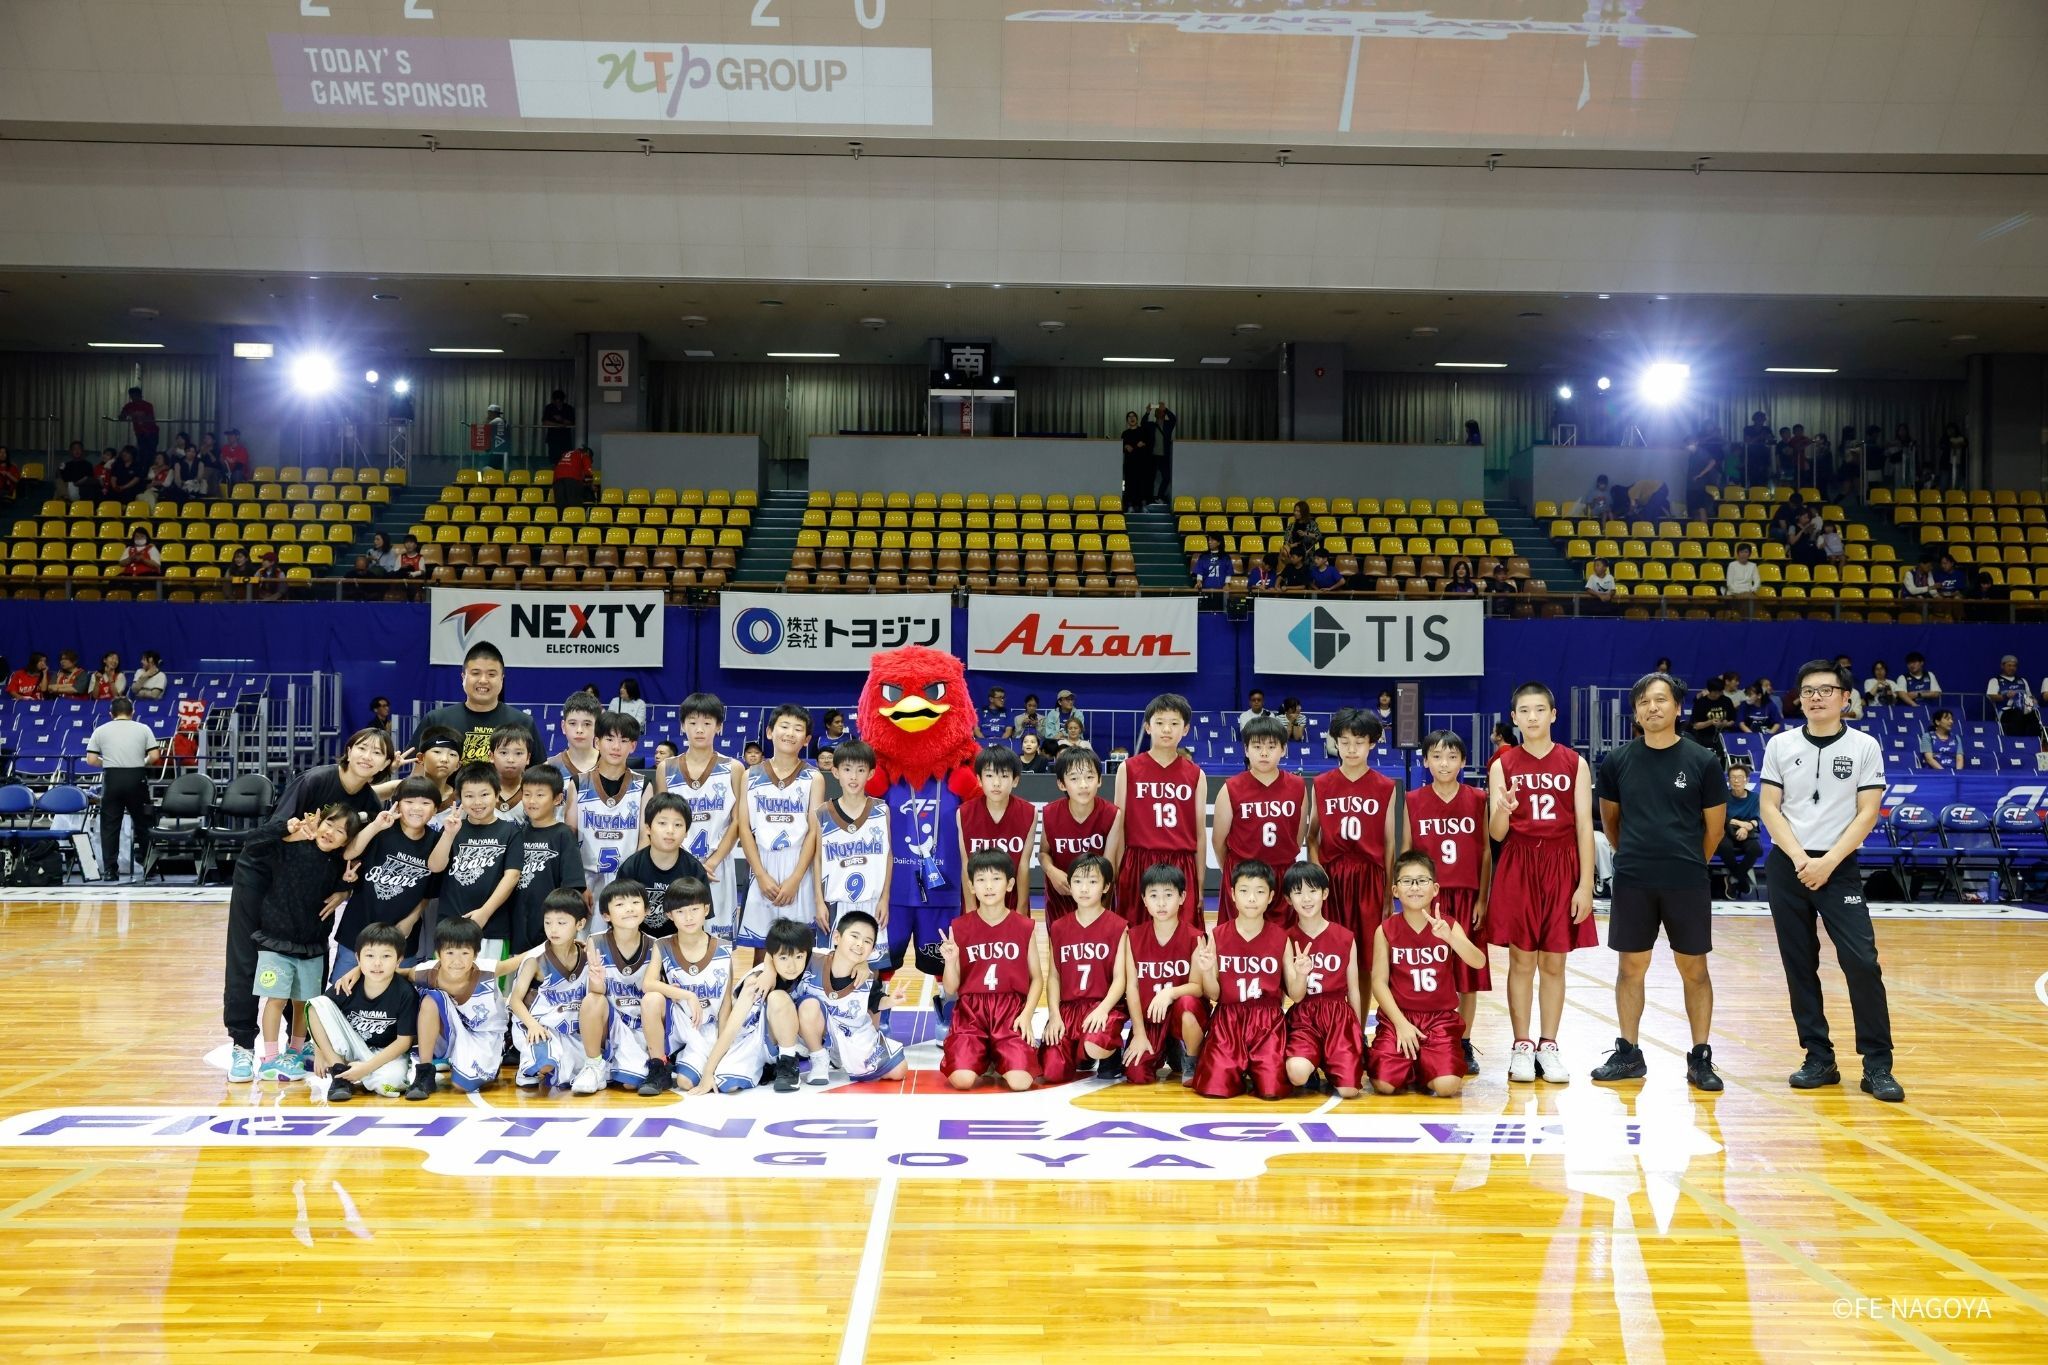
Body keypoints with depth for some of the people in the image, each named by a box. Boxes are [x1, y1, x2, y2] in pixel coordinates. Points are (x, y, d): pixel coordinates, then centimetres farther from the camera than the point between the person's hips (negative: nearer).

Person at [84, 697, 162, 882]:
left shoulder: (101, 731, 6)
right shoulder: (143, 729, 5)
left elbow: (91, 760, 0)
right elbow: (154, 756, -3)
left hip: (112, 778, 0)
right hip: (136, 778, 0)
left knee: (110, 825, 5)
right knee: (142, 822, 13)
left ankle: (109, 870, 3)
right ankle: (143, 861, 15)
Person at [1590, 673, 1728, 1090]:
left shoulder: (1702, 762, -3)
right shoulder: (1618, 761, 2)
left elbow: (1715, 826, 6)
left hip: (1687, 883, -1)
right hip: (1632, 882, 2)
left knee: (1694, 970, 4)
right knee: (1631, 968, 8)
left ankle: (1700, 1057, 14)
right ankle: (1627, 1054, 18)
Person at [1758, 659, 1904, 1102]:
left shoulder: (1865, 747, 0)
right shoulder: (1780, 745, 4)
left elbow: (1868, 813, -4)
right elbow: (1770, 808, 2)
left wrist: (1828, 863, -13)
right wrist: (1799, 858, -11)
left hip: (1839, 867, -2)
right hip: (1787, 866, 2)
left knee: (1862, 962, -10)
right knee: (1799, 965, 5)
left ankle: (1877, 1065, -2)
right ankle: (1819, 1059, 13)